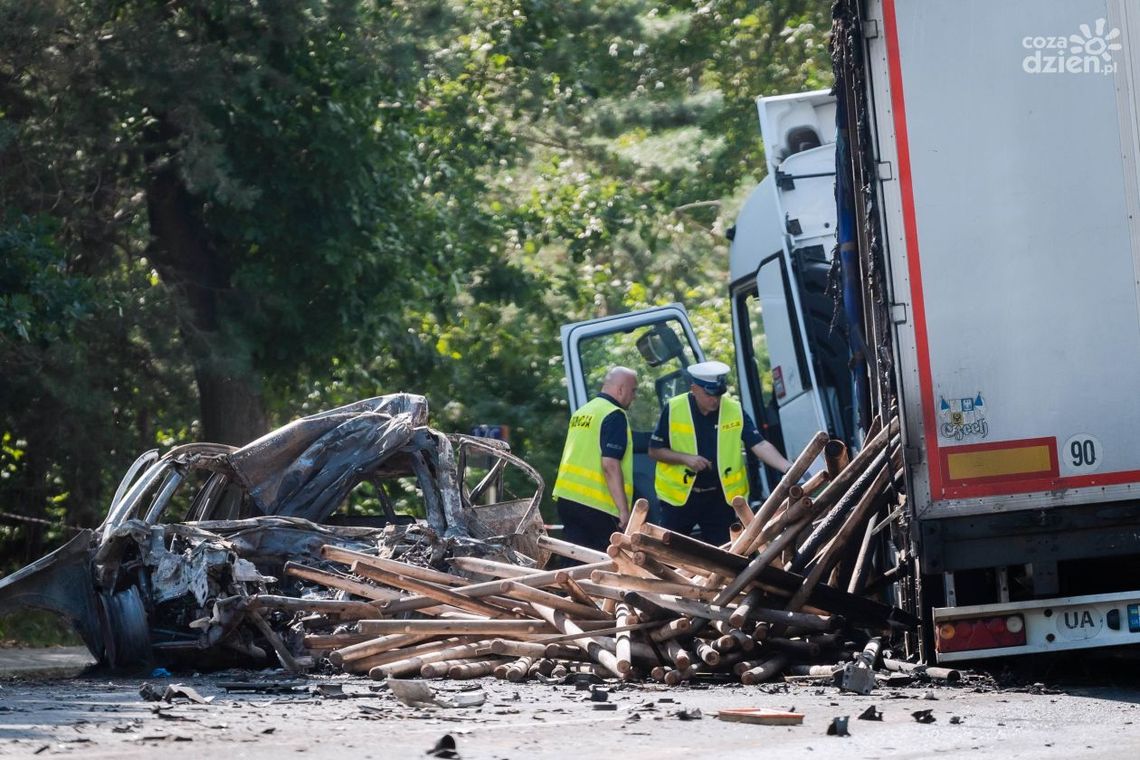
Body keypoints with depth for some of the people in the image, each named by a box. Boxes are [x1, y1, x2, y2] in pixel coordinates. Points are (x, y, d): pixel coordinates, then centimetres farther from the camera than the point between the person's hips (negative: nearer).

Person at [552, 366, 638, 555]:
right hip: (597, 505, -8)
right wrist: (624, 511, -20)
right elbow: (610, 465, -19)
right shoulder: (614, 416, -10)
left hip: (566, 498, 8)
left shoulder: (581, 412, 16)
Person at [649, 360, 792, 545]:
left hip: (721, 497, 1)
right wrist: (686, 458, -20)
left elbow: (760, 445, -12)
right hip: (679, 495, -1)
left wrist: (788, 468, -27)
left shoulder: (735, 411, -7)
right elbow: (654, 451, -4)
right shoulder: (673, 410, -10)